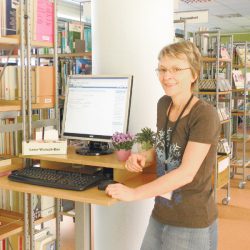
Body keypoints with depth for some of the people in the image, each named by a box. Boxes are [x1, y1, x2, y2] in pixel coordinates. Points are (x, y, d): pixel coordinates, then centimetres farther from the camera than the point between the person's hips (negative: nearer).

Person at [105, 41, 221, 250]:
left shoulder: (204, 115, -20)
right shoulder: (163, 104, 2)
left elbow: (187, 172, -25)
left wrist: (134, 193, -25)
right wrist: (143, 158, -4)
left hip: (192, 223, -6)